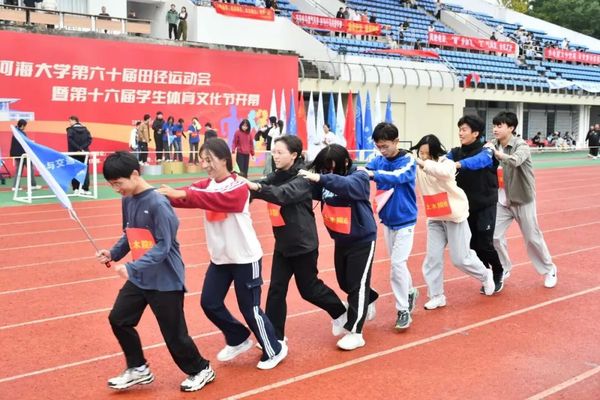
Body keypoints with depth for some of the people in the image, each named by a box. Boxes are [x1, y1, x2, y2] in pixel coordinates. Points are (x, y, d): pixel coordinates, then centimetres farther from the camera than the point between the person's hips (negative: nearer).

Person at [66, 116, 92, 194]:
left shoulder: (70, 130, -5)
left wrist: (78, 148, -14)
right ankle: (85, 189, 1)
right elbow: (89, 139, -1)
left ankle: (76, 189, 1)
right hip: (84, 153, 3)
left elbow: (70, 140, -17)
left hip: (74, 153, -3)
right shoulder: (85, 129, 8)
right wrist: (83, 147, -7)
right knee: (85, 171, 6)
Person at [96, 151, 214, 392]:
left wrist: (132, 267, -31)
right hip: (139, 279, 8)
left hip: (166, 280, -8)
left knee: (174, 332, 2)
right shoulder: (128, 201, 2)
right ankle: (138, 368, 26)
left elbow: (163, 246, -25)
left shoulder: (158, 204, -22)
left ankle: (201, 370, 26)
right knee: (118, 318, 8)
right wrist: (113, 253, -4)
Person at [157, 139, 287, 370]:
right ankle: (238, 340, 32)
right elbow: (186, 197, -13)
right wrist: (165, 195, -33)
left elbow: (218, 199, -37)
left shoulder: (239, 187, -17)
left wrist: (183, 194, -45)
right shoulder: (206, 185, 4)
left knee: (250, 309, 2)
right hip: (219, 257, 7)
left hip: (245, 258, -7)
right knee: (209, 303, 8)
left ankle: (274, 350, 23)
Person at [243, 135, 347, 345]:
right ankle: (275, 336, 11)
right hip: (282, 244, 6)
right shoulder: (276, 176, 4)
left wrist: (258, 187, -50)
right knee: (276, 290, 3)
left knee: (309, 289, 9)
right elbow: (258, 187, -9)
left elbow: (285, 194, -35)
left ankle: (340, 312, 34)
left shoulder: (302, 178, -17)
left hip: (303, 244, -6)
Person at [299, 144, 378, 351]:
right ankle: (369, 301, 48)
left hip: (362, 240, -7)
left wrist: (321, 178, -50)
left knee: (358, 284, -2)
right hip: (340, 240, 7)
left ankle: (355, 332, 6)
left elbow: (346, 185, -41)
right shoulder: (326, 181, -2)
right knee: (344, 282, 19)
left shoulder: (359, 177, -20)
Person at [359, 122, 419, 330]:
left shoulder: (408, 160, -15)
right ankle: (410, 292, 38)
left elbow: (399, 176, -34)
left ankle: (403, 310, 1)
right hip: (387, 220, 5)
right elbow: (362, 171, -14)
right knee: (397, 262, 15)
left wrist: (373, 174, -47)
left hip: (405, 220, -5)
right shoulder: (378, 161, -1)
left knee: (398, 263, -10)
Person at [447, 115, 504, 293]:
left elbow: (478, 161, -36)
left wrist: (458, 164, -55)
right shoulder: (456, 152, 1)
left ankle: (498, 274, 24)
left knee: (485, 244, -4)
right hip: (466, 207, 5)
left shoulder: (486, 152, -15)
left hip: (485, 206, -4)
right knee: (473, 244, 8)